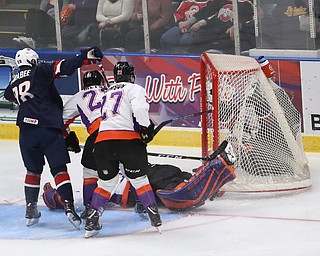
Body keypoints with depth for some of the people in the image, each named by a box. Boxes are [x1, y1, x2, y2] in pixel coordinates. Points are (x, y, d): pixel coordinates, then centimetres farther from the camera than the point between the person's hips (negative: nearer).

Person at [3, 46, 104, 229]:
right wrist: (85, 56, -12)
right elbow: (64, 68, -11)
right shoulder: (40, 71, 1)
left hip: (27, 131, 4)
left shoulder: (13, 84, 16)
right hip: (49, 129, -4)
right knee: (59, 169, -1)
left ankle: (31, 210, 16)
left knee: (33, 170, 19)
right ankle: (69, 207, -14)